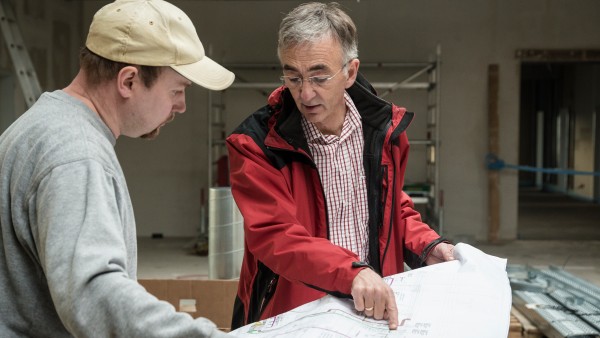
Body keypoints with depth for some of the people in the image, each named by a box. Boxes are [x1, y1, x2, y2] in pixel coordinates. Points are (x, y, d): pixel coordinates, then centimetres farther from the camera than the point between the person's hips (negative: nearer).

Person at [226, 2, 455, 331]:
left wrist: (426, 246, 3)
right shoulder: (256, 145, -11)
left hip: (376, 311, 4)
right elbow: (274, 236, -19)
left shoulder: (384, 126, 3)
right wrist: (352, 272, -31)